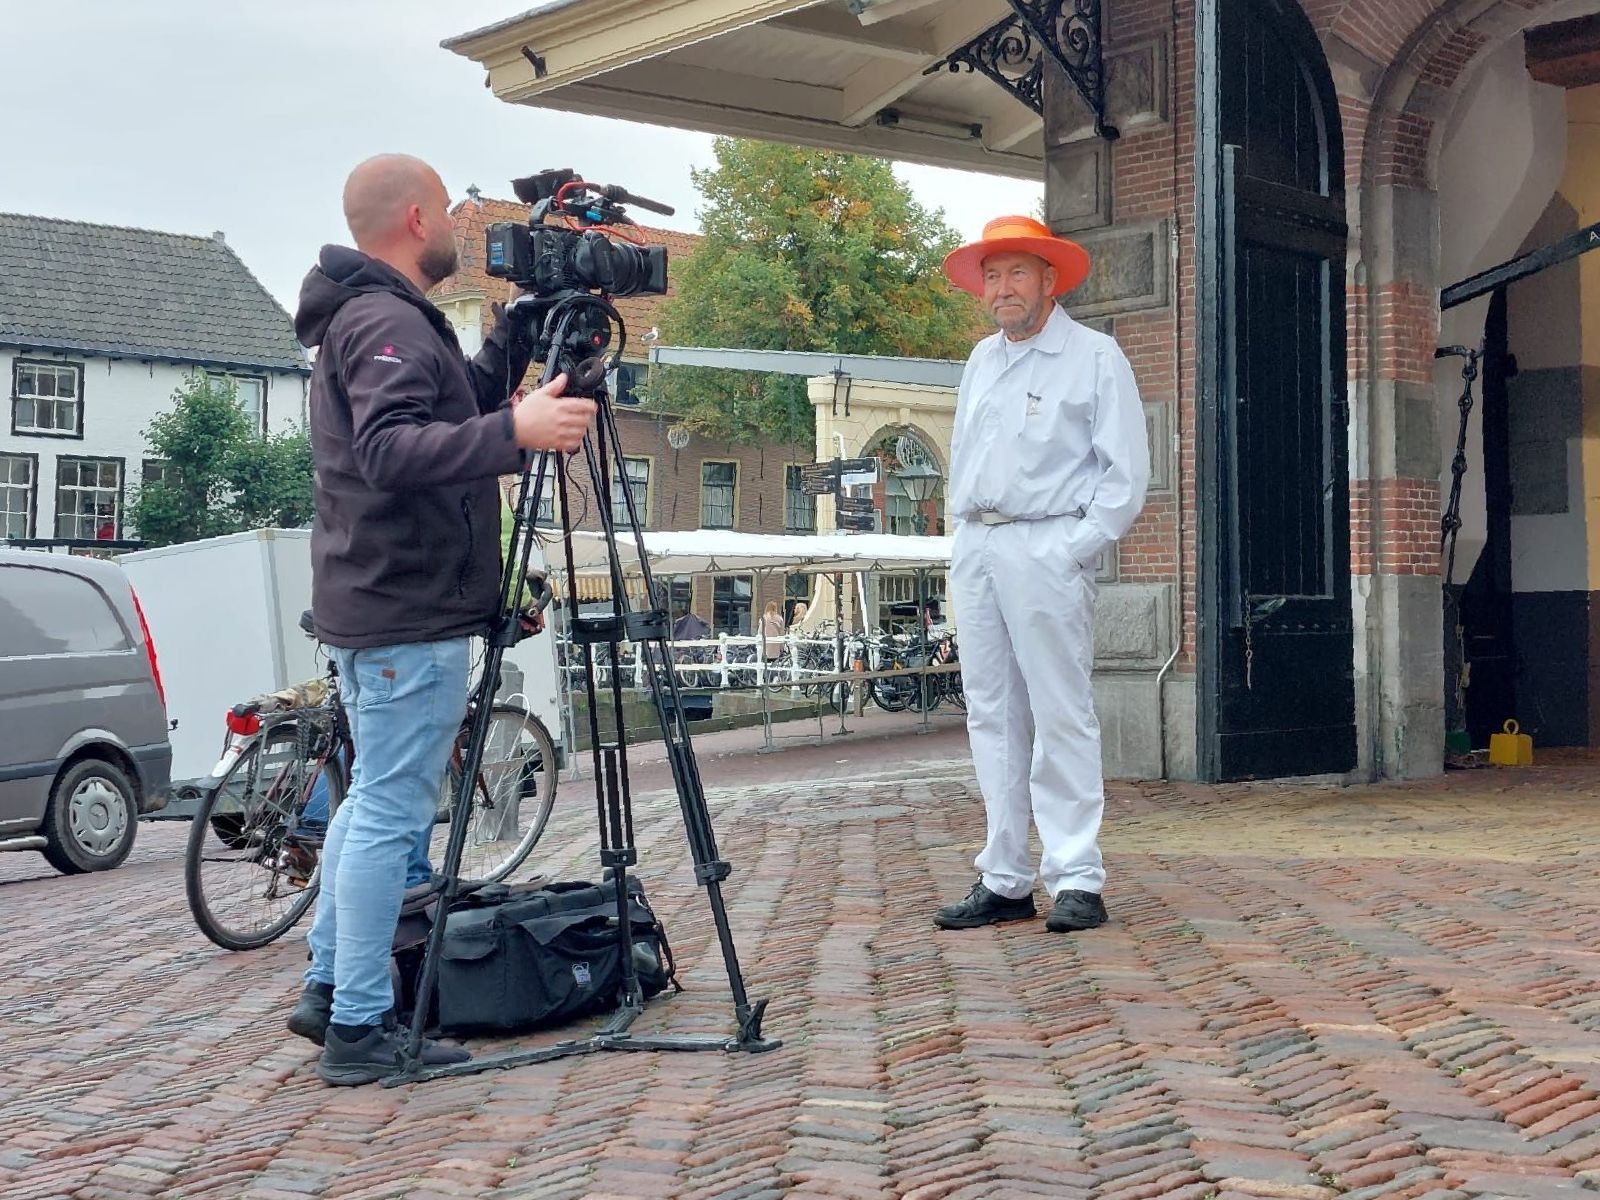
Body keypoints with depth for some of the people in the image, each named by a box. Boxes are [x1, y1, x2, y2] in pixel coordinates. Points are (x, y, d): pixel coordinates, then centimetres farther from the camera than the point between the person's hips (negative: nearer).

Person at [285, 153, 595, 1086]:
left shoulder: (372, 318, 17)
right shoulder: (389, 323, -15)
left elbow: (459, 412, 25)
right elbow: (392, 450, -30)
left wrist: (517, 339, 17)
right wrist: (515, 432, -40)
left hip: (376, 603, 11)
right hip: (411, 612, -11)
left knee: (375, 798, 18)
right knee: (394, 811, -6)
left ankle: (330, 989, 26)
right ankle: (360, 1028, -1)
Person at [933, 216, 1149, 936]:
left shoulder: (1093, 358, 0)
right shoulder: (981, 361, 19)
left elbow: (1126, 472, -4)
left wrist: (1077, 547, -11)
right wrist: (964, 536, 13)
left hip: (1046, 547, -6)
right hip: (975, 550, 6)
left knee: (1061, 717, -9)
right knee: (992, 716, 6)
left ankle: (1076, 882, -6)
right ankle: (1004, 882, 10)